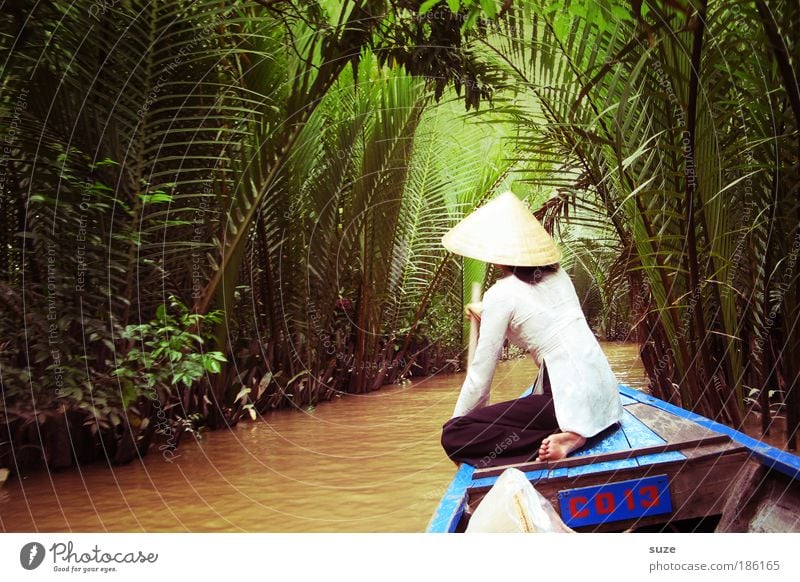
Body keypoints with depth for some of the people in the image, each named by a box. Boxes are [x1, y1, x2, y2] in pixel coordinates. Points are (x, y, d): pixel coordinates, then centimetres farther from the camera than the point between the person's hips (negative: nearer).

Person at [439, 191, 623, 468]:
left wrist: (458, 418, 7)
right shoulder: (555, 274, 10)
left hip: (573, 398, -8)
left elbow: (481, 372, -8)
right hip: (603, 389, 9)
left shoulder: (502, 294, -11)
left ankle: (562, 438, -17)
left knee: (452, 434, -9)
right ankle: (571, 433, 6)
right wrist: (487, 315, 42)